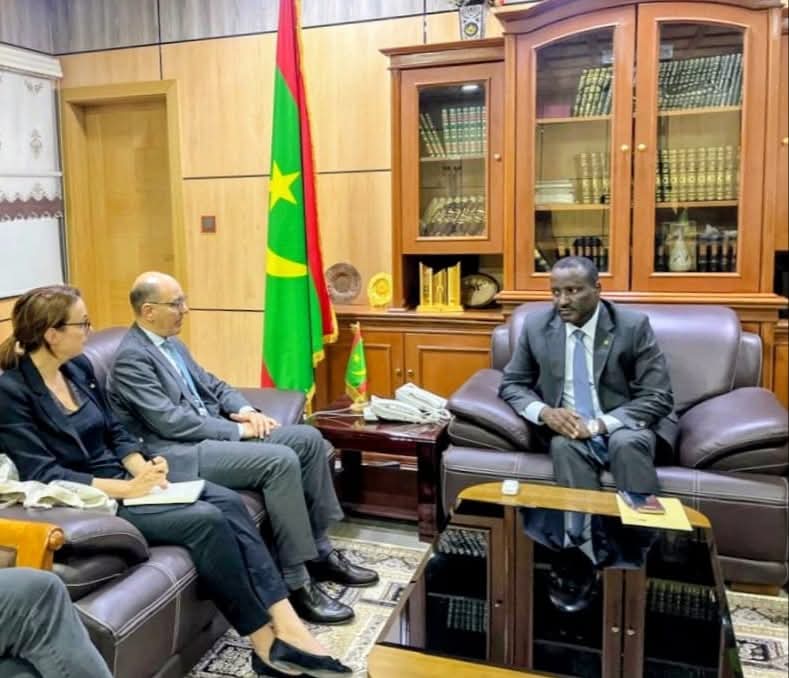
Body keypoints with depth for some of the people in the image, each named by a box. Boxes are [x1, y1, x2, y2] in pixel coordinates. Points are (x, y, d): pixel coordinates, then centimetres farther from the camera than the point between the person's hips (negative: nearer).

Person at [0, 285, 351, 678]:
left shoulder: (78, 367, 9)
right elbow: (43, 474, -18)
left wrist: (142, 468, -6)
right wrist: (127, 488, -24)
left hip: (122, 479, 7)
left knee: (228, 501, -16)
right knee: (206, 520, -25)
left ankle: (286, 625, -21)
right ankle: (265, 643, -13)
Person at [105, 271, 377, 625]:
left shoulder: (171, 342, 15)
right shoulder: (131, 358, -14)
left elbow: (211, 384, 20)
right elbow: (172, 422, -21)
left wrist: (246, 410, 0)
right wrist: (238, 430, -16)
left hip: (210, 431, 10)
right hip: (179, 453, -10)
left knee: (308, 438, -3)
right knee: (281, 460, -27)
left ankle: (320, 551, 6)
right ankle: (297, 584, -18)